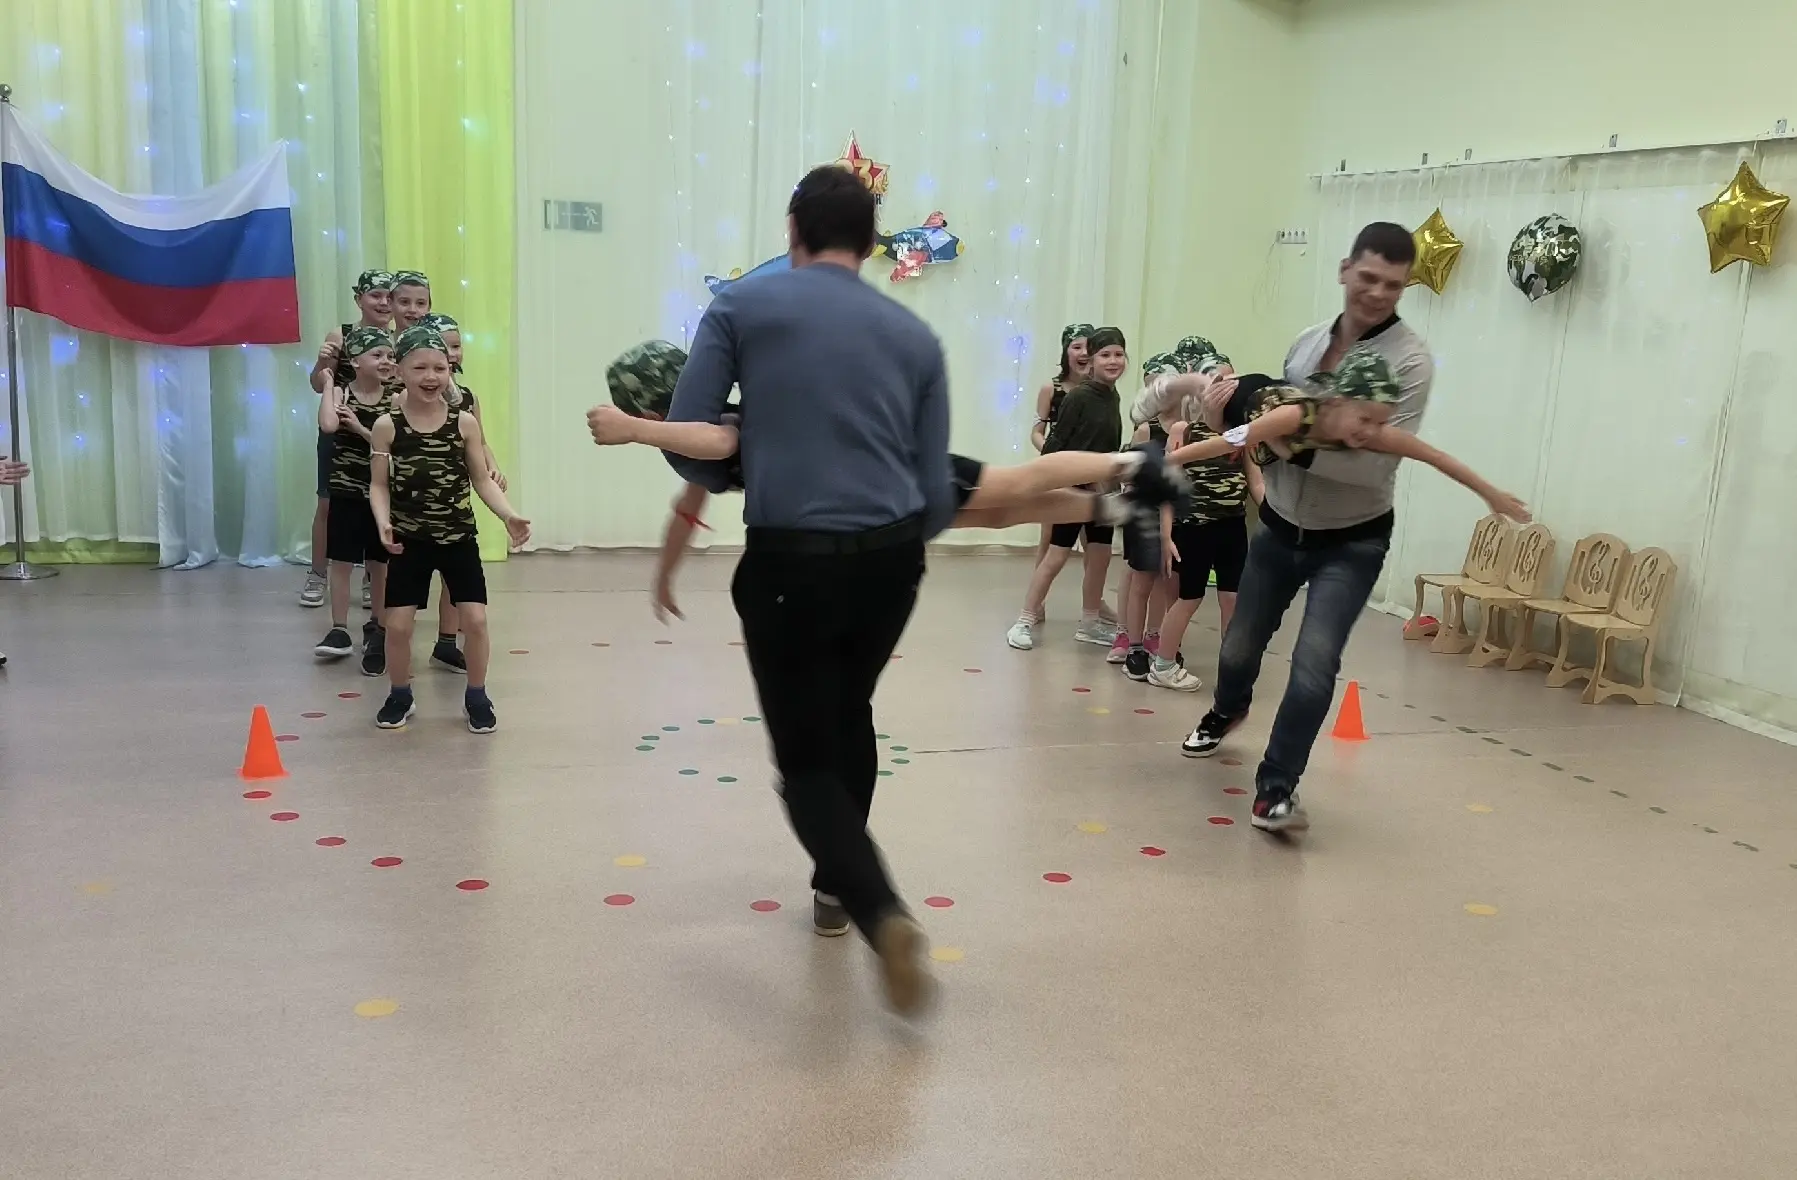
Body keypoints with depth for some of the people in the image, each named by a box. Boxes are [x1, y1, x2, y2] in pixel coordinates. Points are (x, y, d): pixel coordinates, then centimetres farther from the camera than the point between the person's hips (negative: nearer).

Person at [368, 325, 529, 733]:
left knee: (475, 619, -2)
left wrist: (509, 515, -13)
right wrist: (384, 522, -22)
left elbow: (482, 479, 0)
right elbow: (379, 485, -4)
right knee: (398, 623, 2)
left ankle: (476, 697, 19)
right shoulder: (387, 425, -8)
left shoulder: (465, 422, -6)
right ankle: (399, 696, 26)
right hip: (410, 539, 0)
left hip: (459, 537, 0)